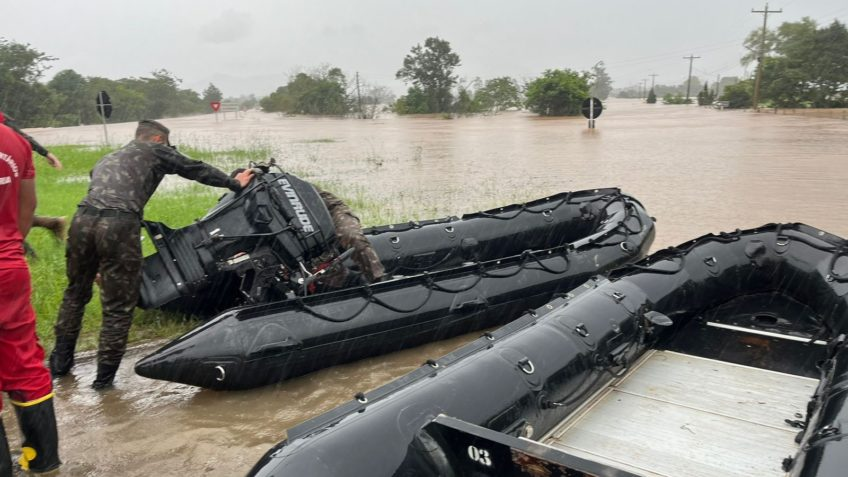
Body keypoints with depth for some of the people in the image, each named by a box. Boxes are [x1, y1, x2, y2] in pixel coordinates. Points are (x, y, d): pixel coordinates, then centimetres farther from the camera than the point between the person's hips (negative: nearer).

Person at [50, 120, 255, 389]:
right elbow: (196, 170, 22)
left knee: (76, 293, 24)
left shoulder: (106, 159, 35)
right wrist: (235, 183, 37)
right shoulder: (155, 151, 19)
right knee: (118, 306, 6)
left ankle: (60, 362, 33)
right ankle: (104, 376, 13)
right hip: (119, 225, -6)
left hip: (82, 218, 6)